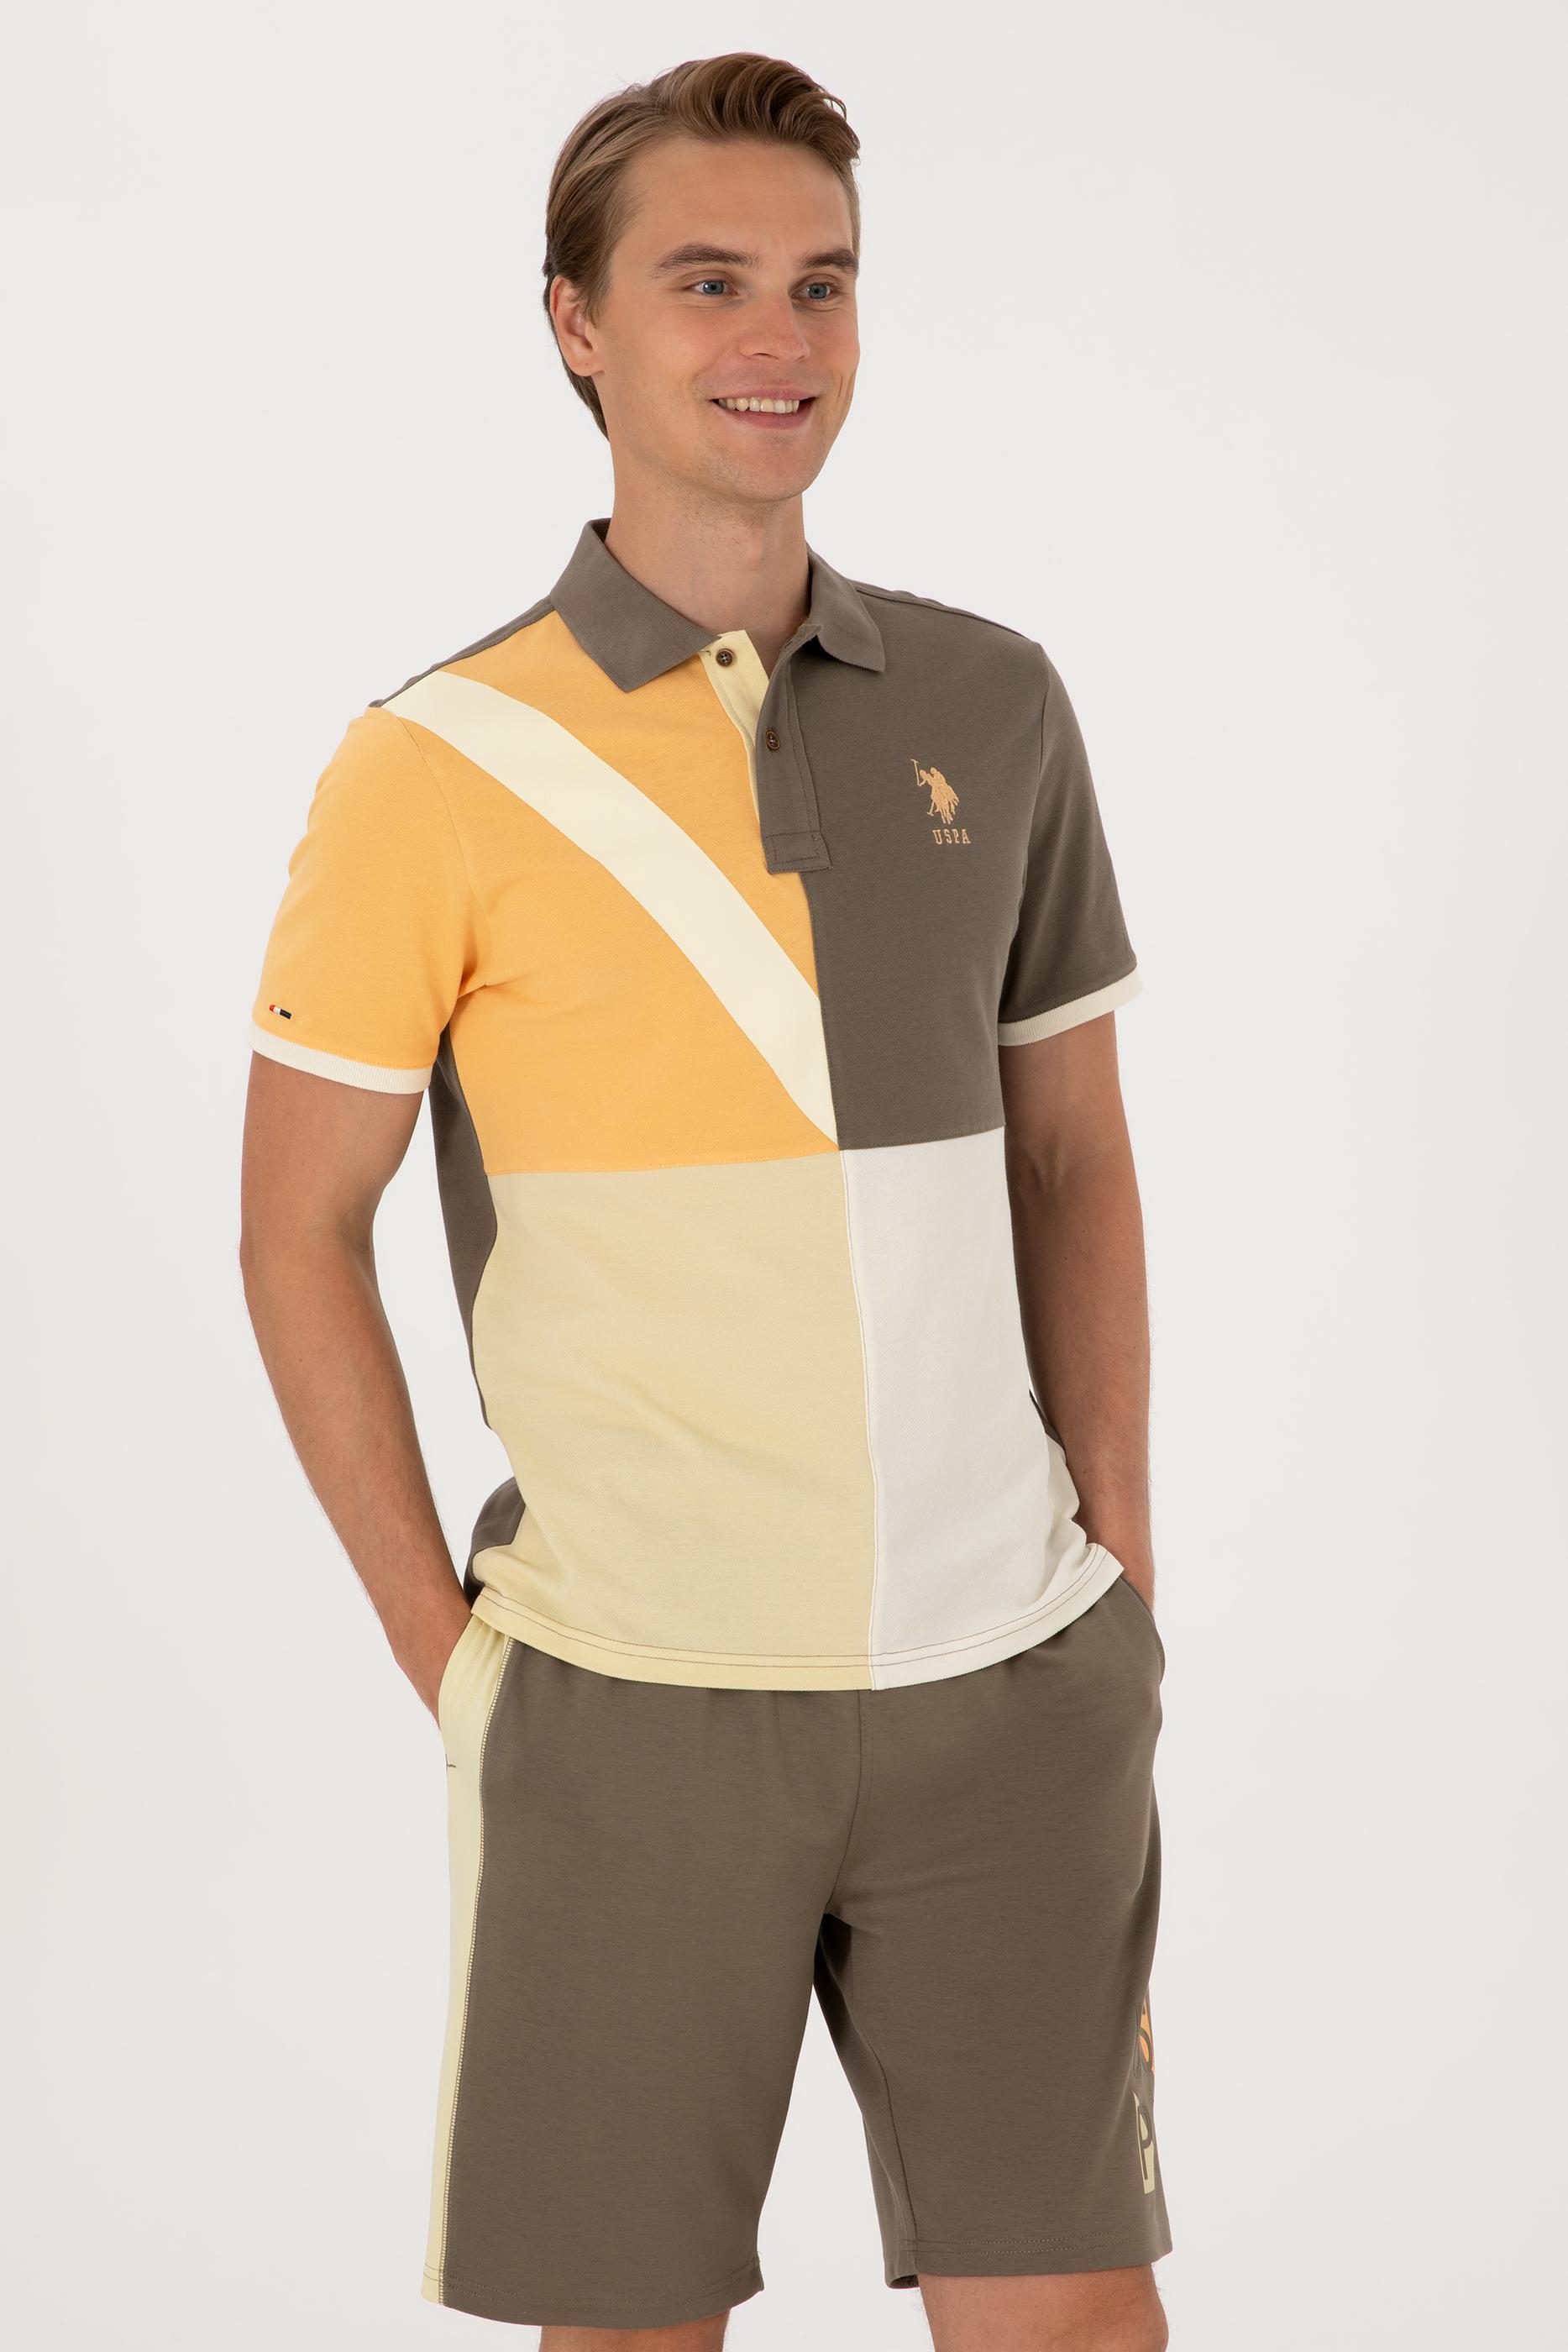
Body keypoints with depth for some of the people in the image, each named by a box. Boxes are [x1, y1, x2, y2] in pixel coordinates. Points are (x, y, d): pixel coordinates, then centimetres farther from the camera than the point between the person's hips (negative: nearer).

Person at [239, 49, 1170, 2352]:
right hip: (636, 1706, -2)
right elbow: (301, 1230, 0)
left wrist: (1124, 1565, 7)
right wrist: (447, 1653, -3)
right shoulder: (439, 768, -5)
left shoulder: (993, 706, 6)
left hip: (1010, 1689, 3)